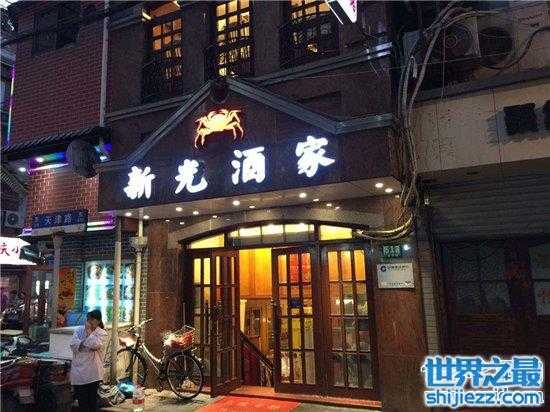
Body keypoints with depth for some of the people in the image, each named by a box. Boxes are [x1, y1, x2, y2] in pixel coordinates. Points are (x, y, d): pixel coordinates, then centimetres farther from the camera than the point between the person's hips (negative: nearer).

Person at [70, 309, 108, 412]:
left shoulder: (102, 333, -2)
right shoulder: (79, 329, 7)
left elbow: (94, 344, -19)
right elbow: (73, 345, -4)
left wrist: (89, 331, -9)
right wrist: (87, 345, -13)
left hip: (93, 372, -2)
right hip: (79, 370, 2)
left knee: (92, 399, 9)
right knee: (81, 400, 6)